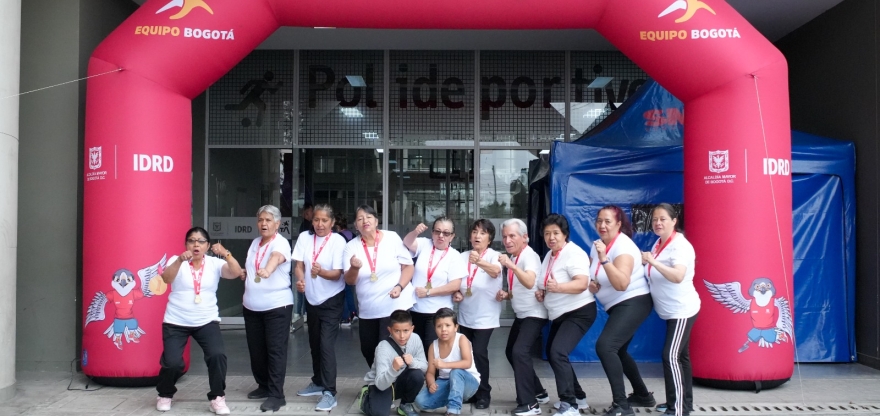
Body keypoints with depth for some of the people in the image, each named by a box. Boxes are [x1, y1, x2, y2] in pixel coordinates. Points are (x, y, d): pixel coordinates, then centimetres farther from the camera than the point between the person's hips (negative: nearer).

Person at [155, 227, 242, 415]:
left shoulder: (215, 263, -1)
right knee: (172, 363, -10)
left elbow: (236, 273, -17)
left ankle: (217, 398, 0)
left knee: (217, 356, -19)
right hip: (176, 323, -1)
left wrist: (226, 254, -34)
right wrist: (180, 260, -40)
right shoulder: (177, 261, -4)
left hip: (207, 322, 1)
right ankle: (165, 395, 22)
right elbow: (165, 278, -24)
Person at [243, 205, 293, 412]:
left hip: (277, 306, -7)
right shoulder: (255, 243, 10)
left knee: (275, 350, -6)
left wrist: (267, 270, -57)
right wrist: (245, 274, 6)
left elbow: (276, 257, -38)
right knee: (256, 350, 13)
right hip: (251, 307, 7)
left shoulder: (280, 243, -14)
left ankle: (276, 394, -3)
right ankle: (264, 386, 29)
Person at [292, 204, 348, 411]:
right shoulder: (304, 237, -3)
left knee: (326, 344, -13)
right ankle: (318, 382, 34)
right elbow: (299, 264, -6)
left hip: (331, 300, -5)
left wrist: (321, 271, -40)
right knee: (314, 344, 17)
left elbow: (337, 274, -19)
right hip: (311, 299, 5)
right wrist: (300, 280, -27)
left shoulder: (338, 241, -16)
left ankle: (329, 393, -12)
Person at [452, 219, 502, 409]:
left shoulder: (494, 256, -12)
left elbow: (495, 271, -35)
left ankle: (483, 394, 2)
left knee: (479, 352, -12)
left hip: (485, 316, -5)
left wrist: (479, 261, -54)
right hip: (465, 316, 5)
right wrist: (456, 294, -10)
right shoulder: (462, 257, 2)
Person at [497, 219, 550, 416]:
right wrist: (506, 294, 0)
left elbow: (530, 283, -38)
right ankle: (538, 392, 29)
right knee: (511, 352, 16)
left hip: (534, 315, -10)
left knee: (520, 352, -22)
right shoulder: (513, 258, 8)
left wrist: (511, 266, -51)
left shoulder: (529, 256, -19)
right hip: (521, 315, 10)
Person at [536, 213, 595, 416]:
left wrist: (558, 287, -45)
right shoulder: (549, 255, 9)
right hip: (559, 315, 10)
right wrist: (542, 292, 1)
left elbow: (582, 284, -30)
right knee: (552, 355, 15)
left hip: (578, 313, -10)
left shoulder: (574, 253, -17)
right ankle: (578, 397, 29)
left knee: (558, 353, -23)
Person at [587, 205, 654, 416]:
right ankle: (642, 394, 40)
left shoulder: (623, 246, -19)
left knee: (605, 346, -24)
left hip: (633, 303, -10)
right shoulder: (597, 245, 5)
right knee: (616, 351, 21)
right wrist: (590, 284, -7)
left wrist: (604, 259, -36)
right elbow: (591, 272, 14)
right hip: (618, 306, 10)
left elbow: (621, 284, -30)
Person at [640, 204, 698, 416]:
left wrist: (653, 261, -41)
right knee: (680, 355, 16)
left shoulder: (680, 245, -19)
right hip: (671, 311, 9)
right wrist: (645, 261, 1)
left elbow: (678, 276, -35)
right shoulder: (658, 243, 6)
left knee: (671, 355, -14)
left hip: (682, 310, -9)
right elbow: (655, 272, 17)